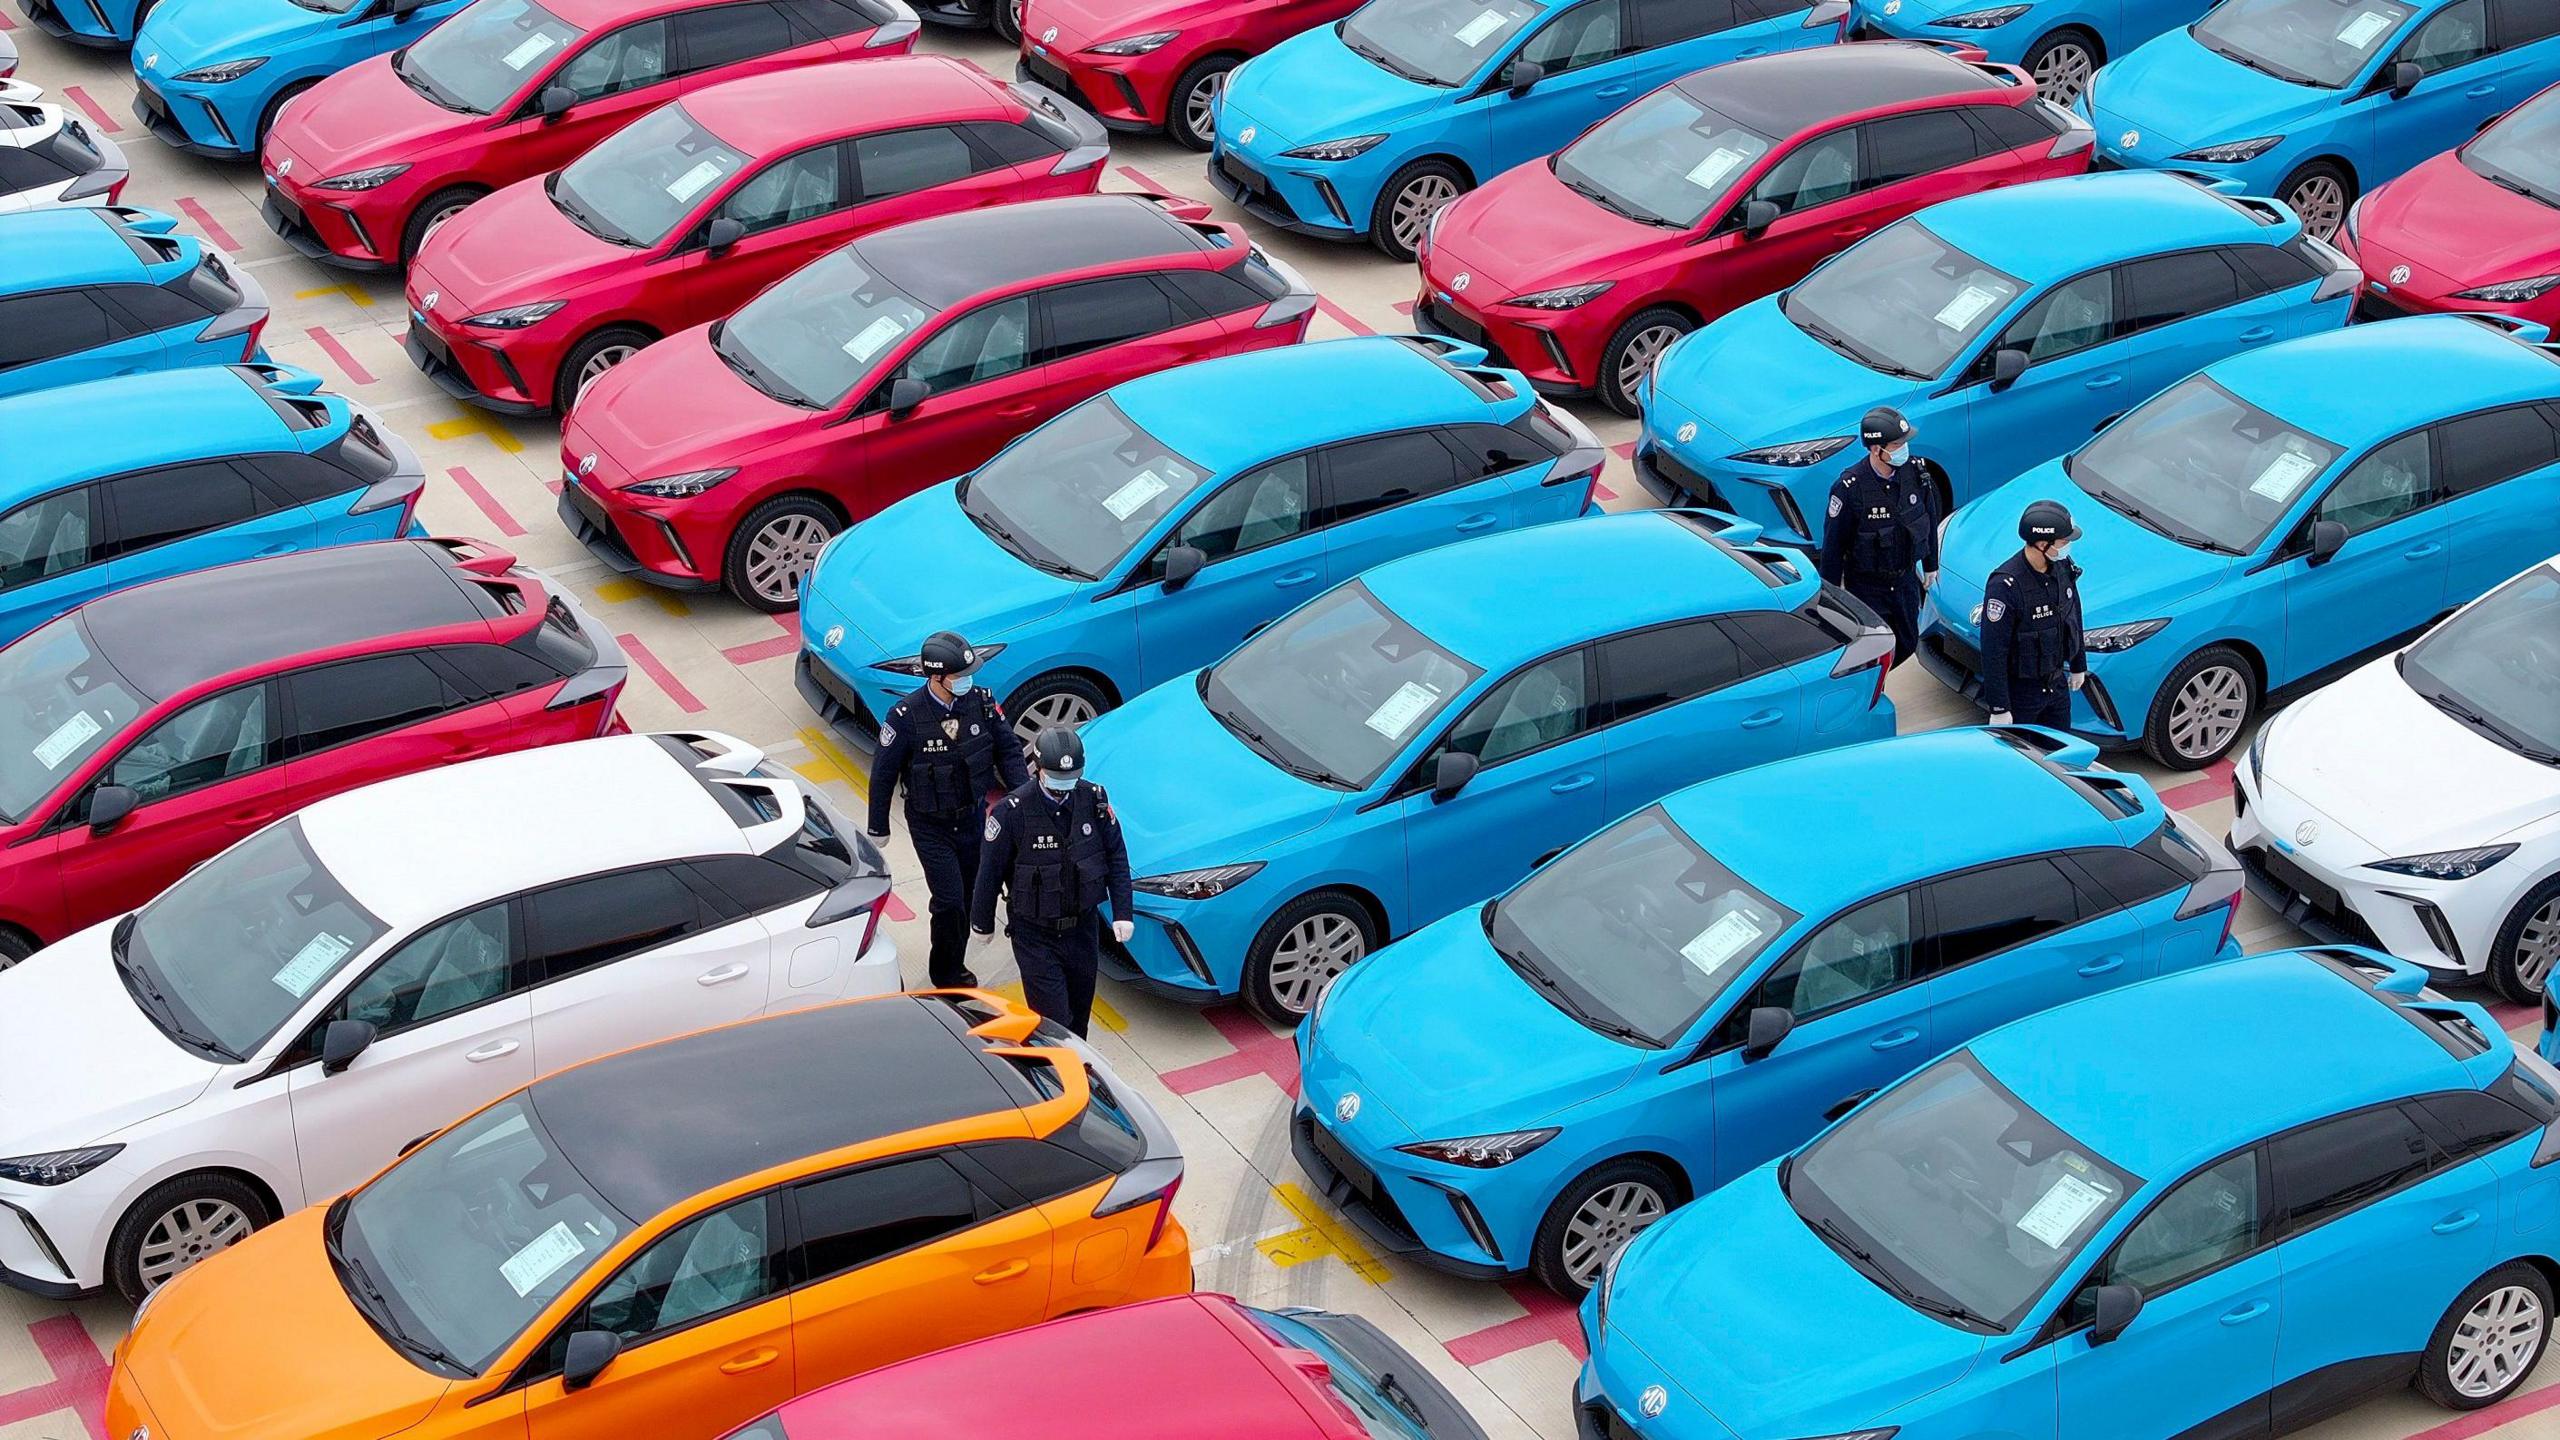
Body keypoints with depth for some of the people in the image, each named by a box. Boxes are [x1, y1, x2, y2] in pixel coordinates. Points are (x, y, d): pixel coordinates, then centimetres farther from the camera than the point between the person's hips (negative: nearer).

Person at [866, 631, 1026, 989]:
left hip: (973, 818, 4)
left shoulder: (981, 702, -11)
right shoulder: (906, 717, -21)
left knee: (971, 896, 13)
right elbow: (883, 774, -10)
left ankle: (952, 965, 35)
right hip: (930, 826, -4)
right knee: (950, 900, -8)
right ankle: (947, 974, 14)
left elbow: (1008, 750, 2)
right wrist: (878, 828, -2)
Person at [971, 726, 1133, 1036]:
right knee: (1054, 1018, -7)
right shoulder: (1011, 812, -19)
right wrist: (982, 923, 3)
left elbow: (1116, 857, 3)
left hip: (1083, 928, 4)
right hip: (1035, 935, -4)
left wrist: (1122, 913, -2)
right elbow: (990, 871, -7)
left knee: (1079, 1010, 17)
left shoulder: (1094, 800, -8)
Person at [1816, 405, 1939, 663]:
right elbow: (1833, 543, -15)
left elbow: (1929, 518, 8)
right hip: (1866, 586, -5)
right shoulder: (1850, 488, -24)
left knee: (1907, 645, 17)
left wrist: (1930, 564, 17)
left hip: (1905, 580, 5)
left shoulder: (1915, 472, -9)